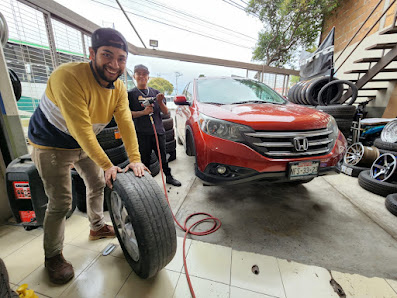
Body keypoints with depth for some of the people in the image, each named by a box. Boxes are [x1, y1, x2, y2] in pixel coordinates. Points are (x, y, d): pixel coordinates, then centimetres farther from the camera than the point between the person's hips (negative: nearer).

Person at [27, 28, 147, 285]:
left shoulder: (119, 88, -9)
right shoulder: (69, 76, -29)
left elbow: (126, 123, -14)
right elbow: (80, 129, -33)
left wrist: (135, 159, -22)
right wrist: (107, 165, -30)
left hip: (85, 143, 7)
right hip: (52, 145, -6)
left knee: (98, 184, 15)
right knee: (61, 203, -3)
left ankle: (97, 227, 39)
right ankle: (53, 257, 22)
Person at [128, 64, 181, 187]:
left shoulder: (155, 92, 12)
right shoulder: (131, 94, 3)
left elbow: (166, 112, 8)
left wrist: (160, 102, -11)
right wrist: (144, 112, -18)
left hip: (159, 131, 3)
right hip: (142, 134, -2)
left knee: (163, 157, 13)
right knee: (145, 160, 6)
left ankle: (169, 177, 29)